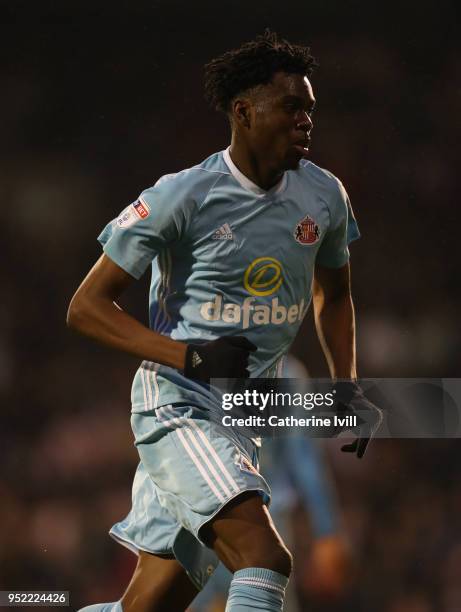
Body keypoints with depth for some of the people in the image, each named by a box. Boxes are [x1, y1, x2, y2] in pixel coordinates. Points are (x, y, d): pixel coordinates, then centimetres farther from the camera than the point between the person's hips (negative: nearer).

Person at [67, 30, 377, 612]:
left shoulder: (324, 196, 4)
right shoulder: (182, 197, -13)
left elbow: (333, 296, 25)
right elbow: (87, 306, -9)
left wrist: (348, 387, 10)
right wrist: (191, 356, -21)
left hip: (248, 413, 6)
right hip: (177, 404, -6)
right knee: (264, 558, -25)